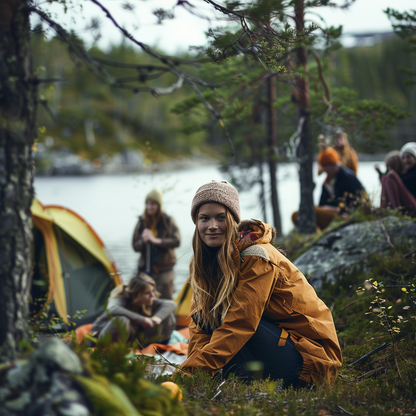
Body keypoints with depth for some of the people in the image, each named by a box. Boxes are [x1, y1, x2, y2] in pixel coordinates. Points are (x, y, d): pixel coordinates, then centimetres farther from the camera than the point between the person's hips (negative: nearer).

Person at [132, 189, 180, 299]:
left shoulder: (167, 221, -4)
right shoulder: (142, 222, 5)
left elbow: (176, 241, -13)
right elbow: (135, 247, 6)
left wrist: (157, 241, -22)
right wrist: (143, 240, -16)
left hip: (164, 269, -3)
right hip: (146, 269, 3)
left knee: (165, 299, -3)